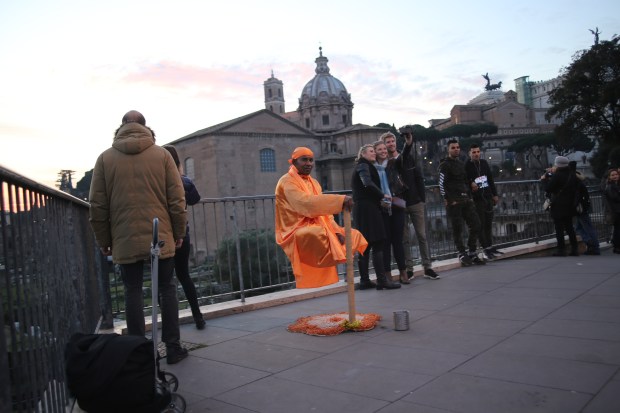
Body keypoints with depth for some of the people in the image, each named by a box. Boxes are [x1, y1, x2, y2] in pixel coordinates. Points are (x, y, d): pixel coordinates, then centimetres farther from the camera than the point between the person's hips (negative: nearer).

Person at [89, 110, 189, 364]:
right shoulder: (161, 155, 0)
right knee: (167, 289, 9)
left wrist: (103, 240, 12)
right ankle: (173, 347, 13)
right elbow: (177, 199, -2)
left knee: (133, 291, 9)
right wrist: (179, 233, 8)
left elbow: (97, 205, 3)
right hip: (161, 237, 0)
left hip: (125, 240, 1)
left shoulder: (105, 158, 3)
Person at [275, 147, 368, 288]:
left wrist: (336, 231, -6)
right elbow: (306, 203, -28)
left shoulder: (313, 182, 18)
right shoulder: (287, 182, -9)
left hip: (320, 228, 9)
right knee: (316, 234, -41)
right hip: (298, 233, -9)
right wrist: (340, 200, -33)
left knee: (355, 235, 5)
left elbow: (323, 209, 12)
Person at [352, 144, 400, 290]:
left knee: (365, 245, 8)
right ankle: (382, 280, -13)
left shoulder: (363, 167, 24)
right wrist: (383, 195, -11)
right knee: (377, 244, -11)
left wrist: (380, 200, 4)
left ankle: (364, 280, 9)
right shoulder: (363, 166, -4)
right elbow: (368, 184, -22)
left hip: (362, 209, 10)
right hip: (367, 208, -10)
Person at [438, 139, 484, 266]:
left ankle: (472, 253, 14)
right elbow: (441, 184, -10)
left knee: (476, 225, 4)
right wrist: (448, 201, -14)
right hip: (453, 202, -7)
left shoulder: (462, 164, 20)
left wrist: (470, 197, 13)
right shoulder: (445, 165, -3)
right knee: (457, 229, -3)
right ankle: (463, 255, 6)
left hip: (466, 200, 7)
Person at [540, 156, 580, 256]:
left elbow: (548, 188, -13)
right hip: (569, 206, 7)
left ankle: (561, 250, 0)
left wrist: (544, 179, 5)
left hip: (558, 207, -7)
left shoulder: (557, 176, -15)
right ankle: (574, 249, 12)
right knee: (569, 227, 13)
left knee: (559, 229, -1)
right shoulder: (572, 175, 7)